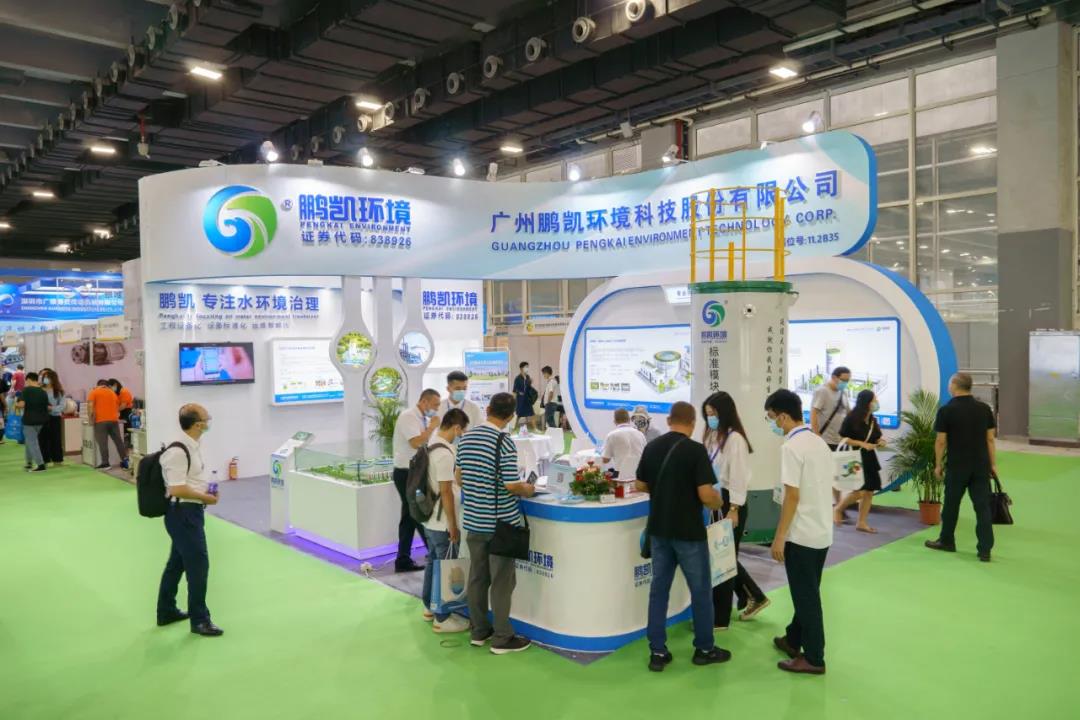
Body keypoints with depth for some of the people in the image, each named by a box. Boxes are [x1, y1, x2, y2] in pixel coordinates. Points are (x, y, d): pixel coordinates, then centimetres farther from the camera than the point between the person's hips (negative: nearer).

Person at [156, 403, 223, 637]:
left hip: (190, 512, 10)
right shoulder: (178, 452, -23)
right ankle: (199, 620, 9)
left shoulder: (195, 445, 8)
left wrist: (206, 490, 5)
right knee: (198, 564, -3)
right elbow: (177, 489, -26)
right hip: (183, 514, -10)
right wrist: (206, 498, -15)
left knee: (178, 562, 21)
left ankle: (166, 611, 35)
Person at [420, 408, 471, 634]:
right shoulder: (445, 453, -25)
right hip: (443, 523, -9)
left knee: (433, 562, 21)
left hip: (430, 519, 9)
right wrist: (453, 525, -17)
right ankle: (442, 619, 12)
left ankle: (429, 607, 34)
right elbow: (446, 491, -23)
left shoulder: (431, 444, 6)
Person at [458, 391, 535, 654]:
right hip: (500, 522, -6)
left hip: (473, 520, 6)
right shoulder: (505, 443, -18)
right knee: (501, 581, 4)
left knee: (477, 577, 15)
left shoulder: (466, 437, 3)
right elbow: (510, 485, -19)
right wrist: (527, 490, 0)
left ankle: (479, 631, 25)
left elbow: (459, 476, 11)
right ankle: (502, 638, 12)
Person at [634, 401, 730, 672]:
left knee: (659, 588, 10)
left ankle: (657, 652, 12)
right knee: (700, 589, 11)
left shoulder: (651, 447, 2)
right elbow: (706, 495, -19)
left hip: (658, 529, 5)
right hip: (688, 531, -5)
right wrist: (718, 501, 2)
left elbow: (641, 485, 10)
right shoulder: (695, 450, -16)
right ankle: (704, 648, 24)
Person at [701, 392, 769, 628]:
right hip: (716, 502, 8)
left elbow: (738, 477, -19)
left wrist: (734, 509, -20)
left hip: (730, 504, -8)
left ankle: (719, 618, 14)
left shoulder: (735, 439, -16)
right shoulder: (714, 436, 10)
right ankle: (753, 597, 34)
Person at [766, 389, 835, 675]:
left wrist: (779, 538, -15)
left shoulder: (792, 447, -19)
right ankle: (793, 640, 34)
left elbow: (792, 496, -21)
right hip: (822, 531, 9)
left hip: (801, 534, -9)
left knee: (806, 596, 2)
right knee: (807, 592, 20)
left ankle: (813, 658, 12)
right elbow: (825, 488, 13)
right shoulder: (820, 442, 8)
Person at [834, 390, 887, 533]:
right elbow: (842, 439, -14)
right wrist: (862, 444, -22)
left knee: (869, 491, 4)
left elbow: (876, 438, 19)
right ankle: (838, 509, 10)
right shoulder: (852, 418, -13)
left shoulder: (872, 420, 7)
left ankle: (861, 523, 13)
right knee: (860, 491, -14)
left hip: (869, 459, 7)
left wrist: (881, 442, -4)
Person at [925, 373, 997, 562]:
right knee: (982, 506, 4)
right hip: (981, 466, 3)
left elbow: (941, 441, -8)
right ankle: (985, 550, 3)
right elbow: (990, 439, 4)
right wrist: (993, 464, 11)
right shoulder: (984, 408, 2)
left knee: (951, 504, 12)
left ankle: (946, 541, 27)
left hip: (957, 466, -3)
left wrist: (938, 464, 3)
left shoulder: (946, 411, -9)